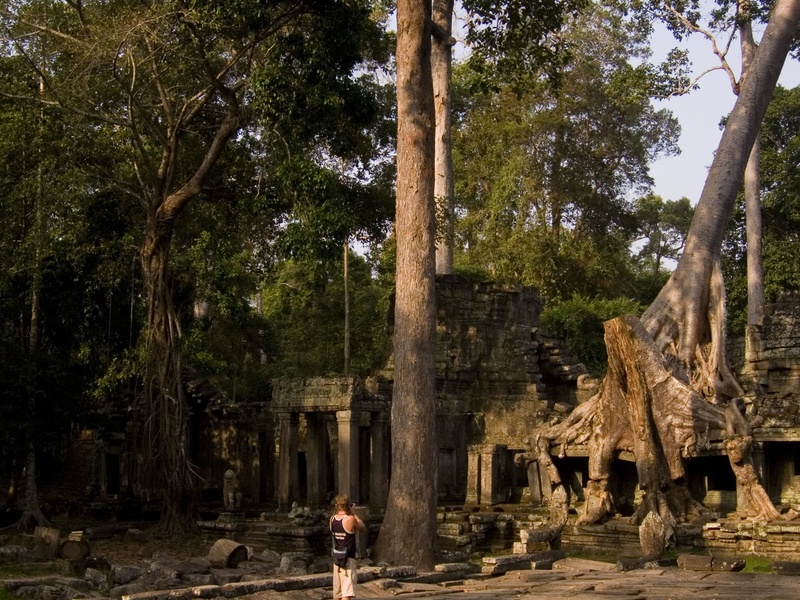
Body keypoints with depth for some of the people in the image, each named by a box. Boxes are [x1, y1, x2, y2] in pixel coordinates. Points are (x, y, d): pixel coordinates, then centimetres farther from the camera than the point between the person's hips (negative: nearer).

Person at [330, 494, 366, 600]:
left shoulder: (332, 519, 3)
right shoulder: (350, 519, -15)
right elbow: (363, 528, 1)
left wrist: (350, 514, 15)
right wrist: (353, 513, 6)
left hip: (337, 558, 7)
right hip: (348, 559, -7)